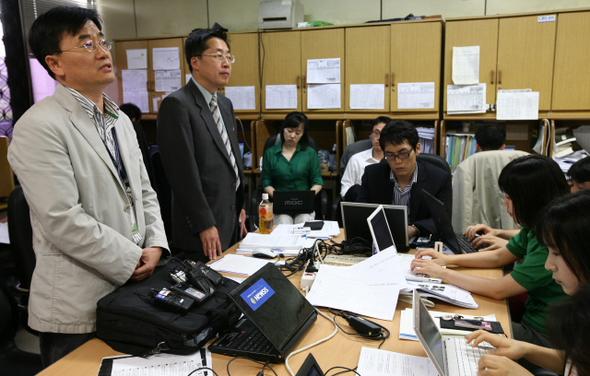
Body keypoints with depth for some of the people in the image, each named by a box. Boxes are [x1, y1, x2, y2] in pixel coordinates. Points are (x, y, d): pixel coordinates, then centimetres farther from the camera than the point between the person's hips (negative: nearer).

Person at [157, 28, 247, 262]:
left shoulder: (225, 104, 15)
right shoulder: (176, 105, -13)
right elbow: (183, 172, -18)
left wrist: (240, 208, 15)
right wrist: (204, 225, -18)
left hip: (232, 222, 8)